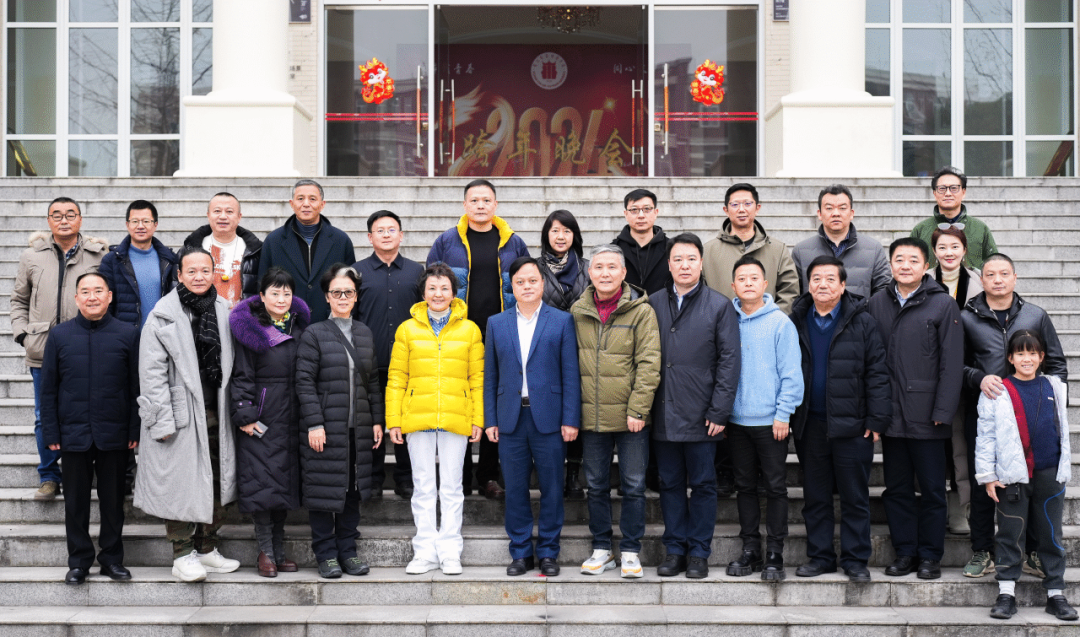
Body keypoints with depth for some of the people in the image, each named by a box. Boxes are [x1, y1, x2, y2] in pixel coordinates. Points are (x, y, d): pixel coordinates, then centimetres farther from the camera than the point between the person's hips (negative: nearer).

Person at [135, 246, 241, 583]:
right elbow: (152, 372, -8)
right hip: (181, 414, -5)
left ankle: (207, 548, 22)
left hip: (216, 412, 5)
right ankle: (183, 555, 10)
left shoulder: (224, 311, 10)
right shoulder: (162, 315, -5)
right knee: (181, 482, -1)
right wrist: (162, 418, -13)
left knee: (219, 481, 9)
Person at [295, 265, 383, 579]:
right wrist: (314, 424, -14)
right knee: (324, 490, 0)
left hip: (358, 429, 5)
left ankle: (348, 550, 19)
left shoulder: (364, 334, 13)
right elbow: (305, 382, -8)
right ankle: (326, 554, 10)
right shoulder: (314, 334, -3)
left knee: (353, 489, 9)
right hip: (325, 428, -5)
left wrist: (377, 420, 10)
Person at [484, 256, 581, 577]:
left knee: (551, 488, 3)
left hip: (549, 419, -2)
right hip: (510, 419, 2)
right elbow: (490, 376, 10)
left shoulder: (562, 321, 4)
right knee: (515, 489, 6)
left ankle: (548, 551, 14)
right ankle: (521, 551, 17)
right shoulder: (496, 324, 10)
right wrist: (490, 420, 4)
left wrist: (571, 419, -6)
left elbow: (570, 374, 0)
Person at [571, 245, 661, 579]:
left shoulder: (641, 311, -5)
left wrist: (638, 409, -13)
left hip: (630, 416, -3)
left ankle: (630, 551, 14)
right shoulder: (578, 311, 6)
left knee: (633, 486, 3)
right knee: (596, 485, 11)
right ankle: (601, 550, 22)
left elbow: (649, 363, -8)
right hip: (591, 416, 3)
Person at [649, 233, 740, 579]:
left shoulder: (720, 306, 0)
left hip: (701, 416, -2)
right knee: (670, 484, 9)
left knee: (703, 485, 5)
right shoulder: (654, 304, 8)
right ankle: (675, 549, 19)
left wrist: (719, 411, -9)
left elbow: (729, 360, -3)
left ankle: (699, 552, 15)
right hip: (663, 415, 3)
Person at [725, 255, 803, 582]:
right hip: (737, 419, 4)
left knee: (775, 487, 2)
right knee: (745, 486, 11)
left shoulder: (780, 322, -5)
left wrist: (783, 414, -10)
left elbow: (791, 373, -5)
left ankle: (775, 555, 9)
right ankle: (750, 551, 20)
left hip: (771, 421, -3)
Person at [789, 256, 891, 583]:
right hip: (810, 424, 3)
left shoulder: (862, 323, -2)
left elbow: (877, 372, -4)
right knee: (815, 497, 10)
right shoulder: (796, 322, 7)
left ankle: (855, 559, 13)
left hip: (851, 424, -3)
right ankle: (820, 556, 20)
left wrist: (876, 419, -9)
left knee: (855, 497, 4)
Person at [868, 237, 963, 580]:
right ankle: (905, 552, 20)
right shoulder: (877, 303, 7)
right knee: (896, 488, 10)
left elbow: (952, 363, -5)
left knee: (932, 488, 4)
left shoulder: (943, 304, -3)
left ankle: (930, 555, 15)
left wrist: (943, 412, -10)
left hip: (927, 417, -3)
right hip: (891, 415, 3)